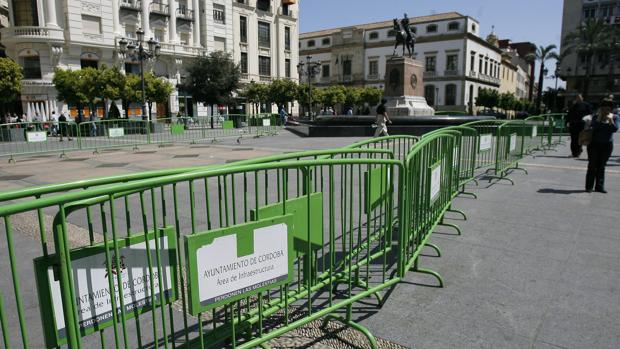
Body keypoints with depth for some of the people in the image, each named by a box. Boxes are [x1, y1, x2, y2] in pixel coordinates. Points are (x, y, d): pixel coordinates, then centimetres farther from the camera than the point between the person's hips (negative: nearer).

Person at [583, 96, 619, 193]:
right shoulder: (595, 117, 0)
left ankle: (599, 186, 11)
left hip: (607, 145, 1)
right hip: (594, 144, -1)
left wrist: (610, 119, -19)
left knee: (601, 166, 6)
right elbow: (594, 126, -16)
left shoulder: (615, 117, 3)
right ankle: (589, 186, 4)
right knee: (592, 165, 0)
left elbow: (615, 129, -11)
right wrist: (600, 117, -18)